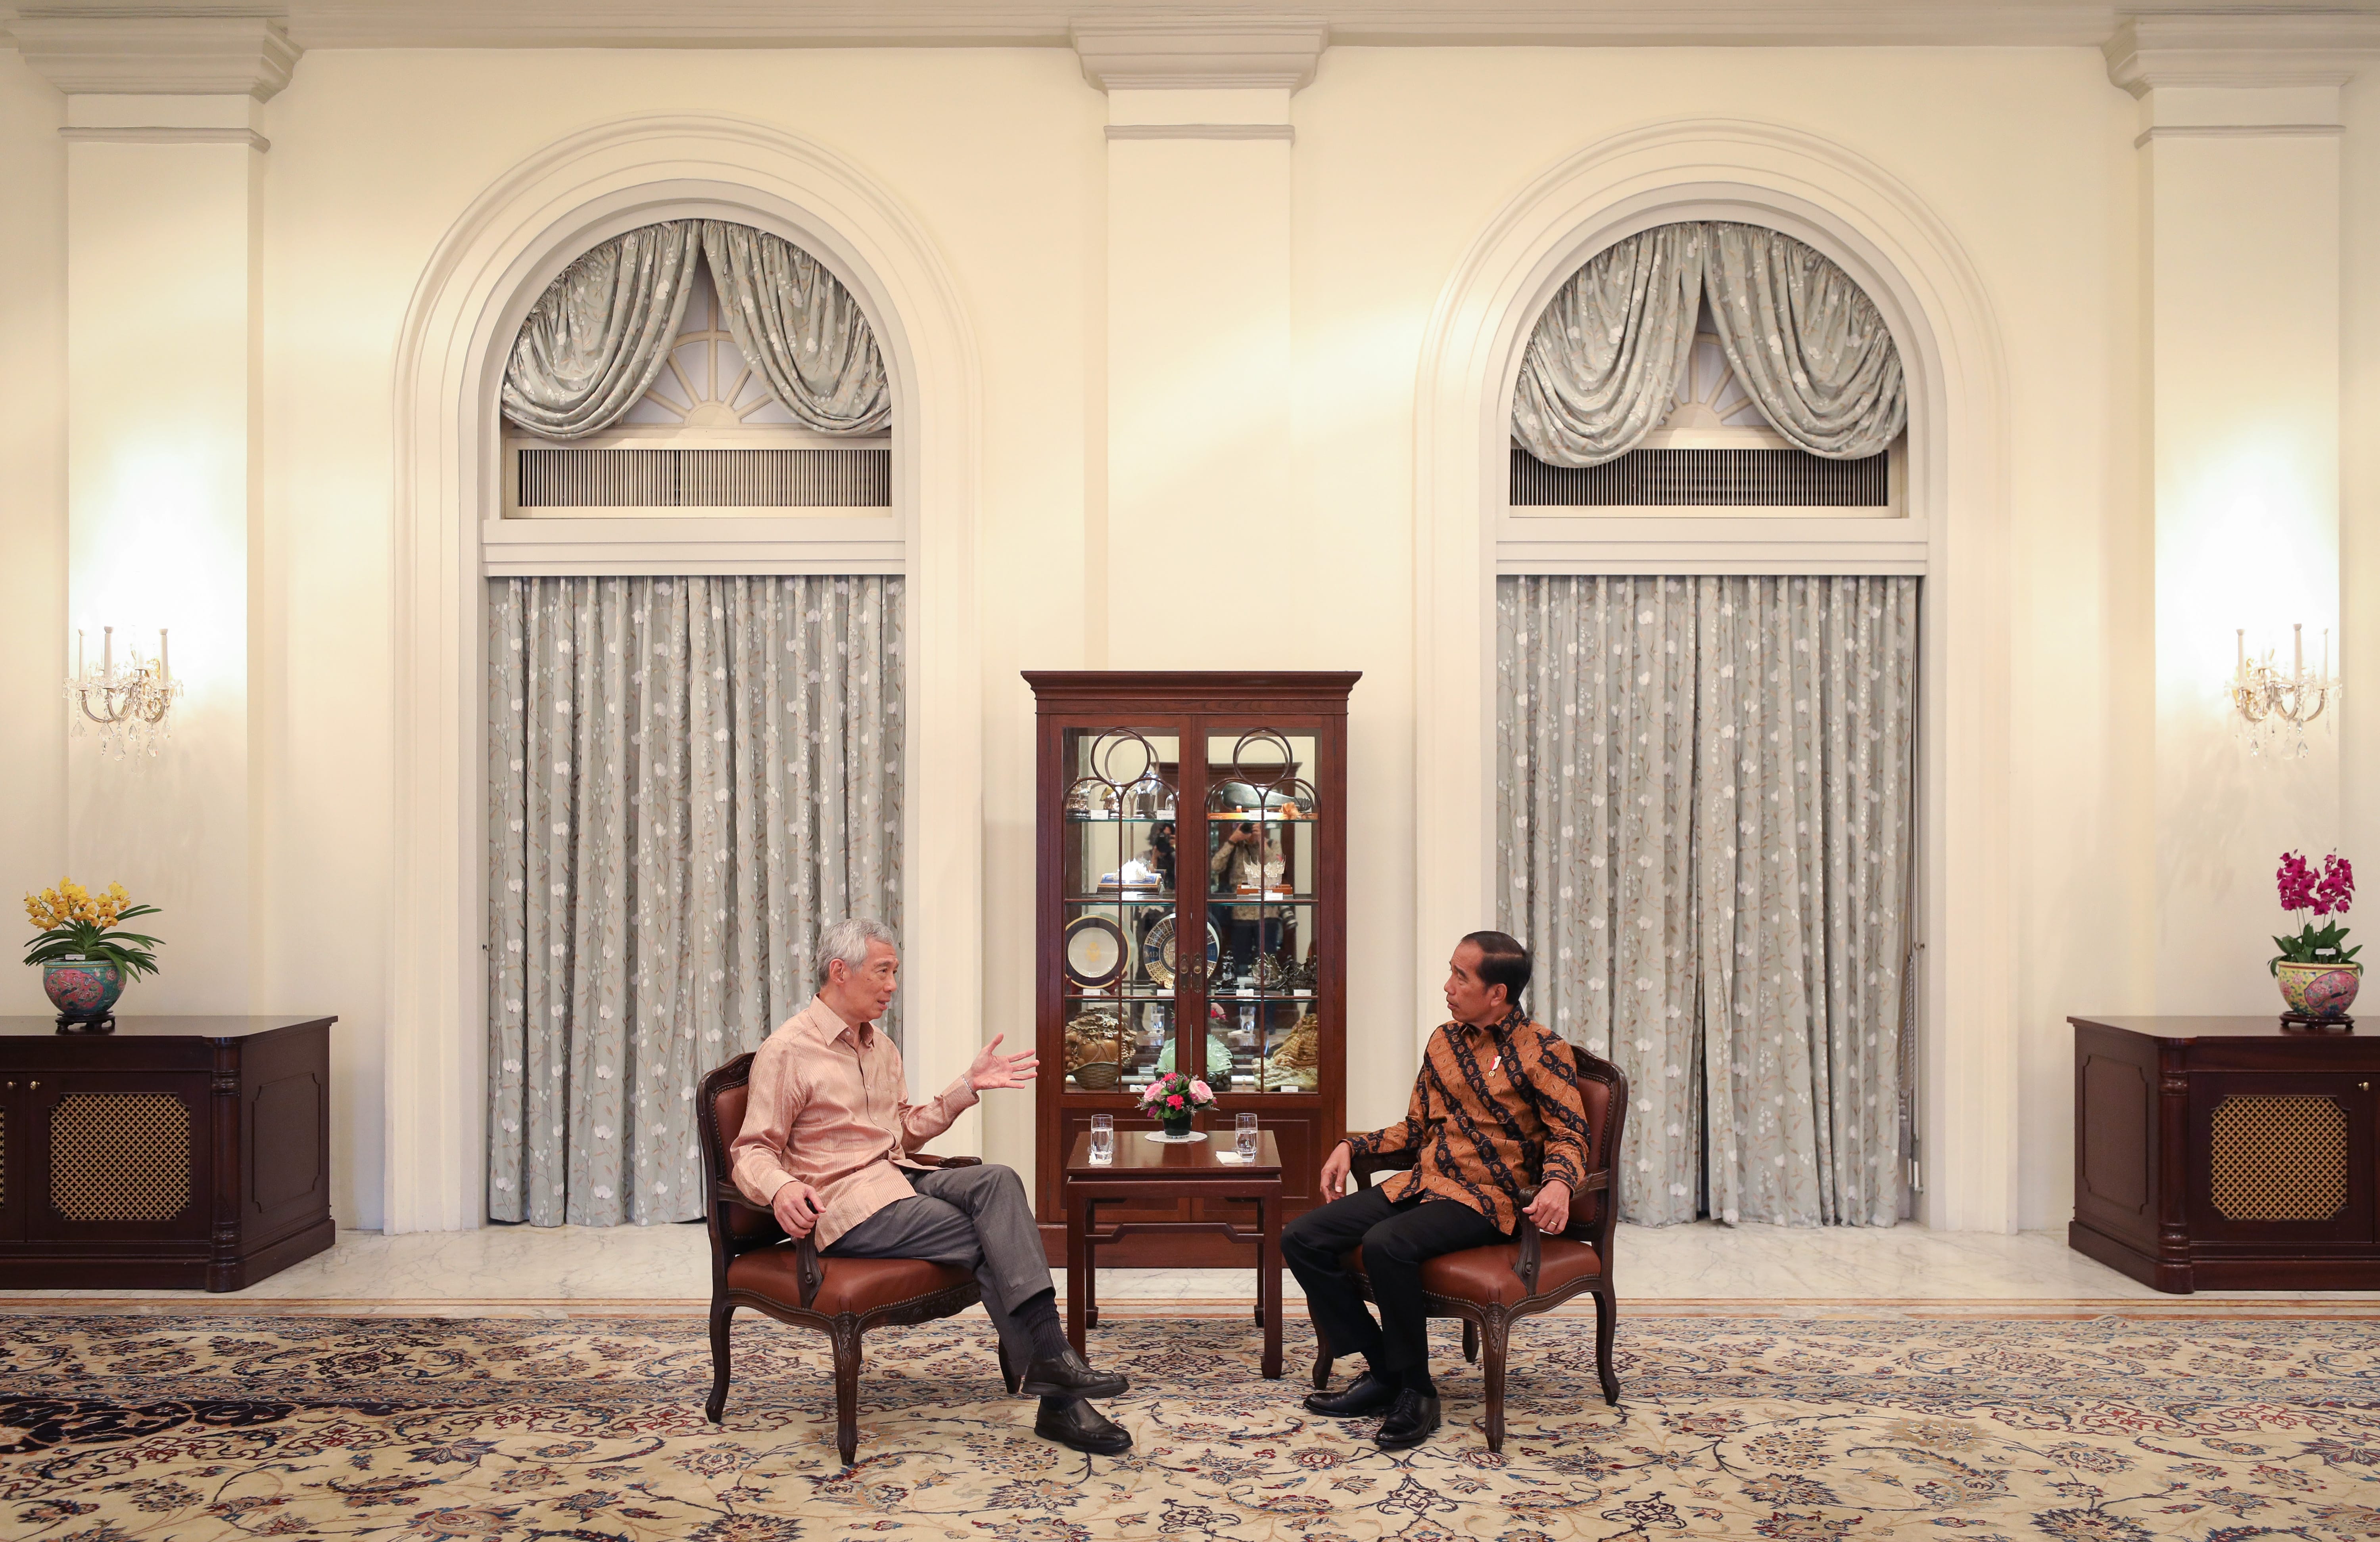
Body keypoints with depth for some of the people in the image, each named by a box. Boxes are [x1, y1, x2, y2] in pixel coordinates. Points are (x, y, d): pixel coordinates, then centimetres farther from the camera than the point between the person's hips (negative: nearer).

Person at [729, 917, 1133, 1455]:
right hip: (847, 1205, -7)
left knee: (998, 1180, -23)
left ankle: (1047, 1357, -32)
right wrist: (781, 1188, -32)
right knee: (990, 1242, -21)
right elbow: (751, 1151, -9)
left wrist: (969, 1085, 17)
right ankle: (1058, 1402, -19)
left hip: (900, 1179, 7)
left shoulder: (882, 1048, 19)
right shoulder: (787, 1052, -6)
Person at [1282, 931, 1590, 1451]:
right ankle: (1384, 1372, -1)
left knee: (1386, 1244, -35)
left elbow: (1569, 1136, -7)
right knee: (1301, 1238, -10)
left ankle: (1417, 1390, -15)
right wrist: (1352, 1146, 9)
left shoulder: (1540, 1050, -4)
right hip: (1422, 1183, 7)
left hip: (1485, 1198, -7)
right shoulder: (1444, 1042, 14)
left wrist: (1559, 1181, -28)